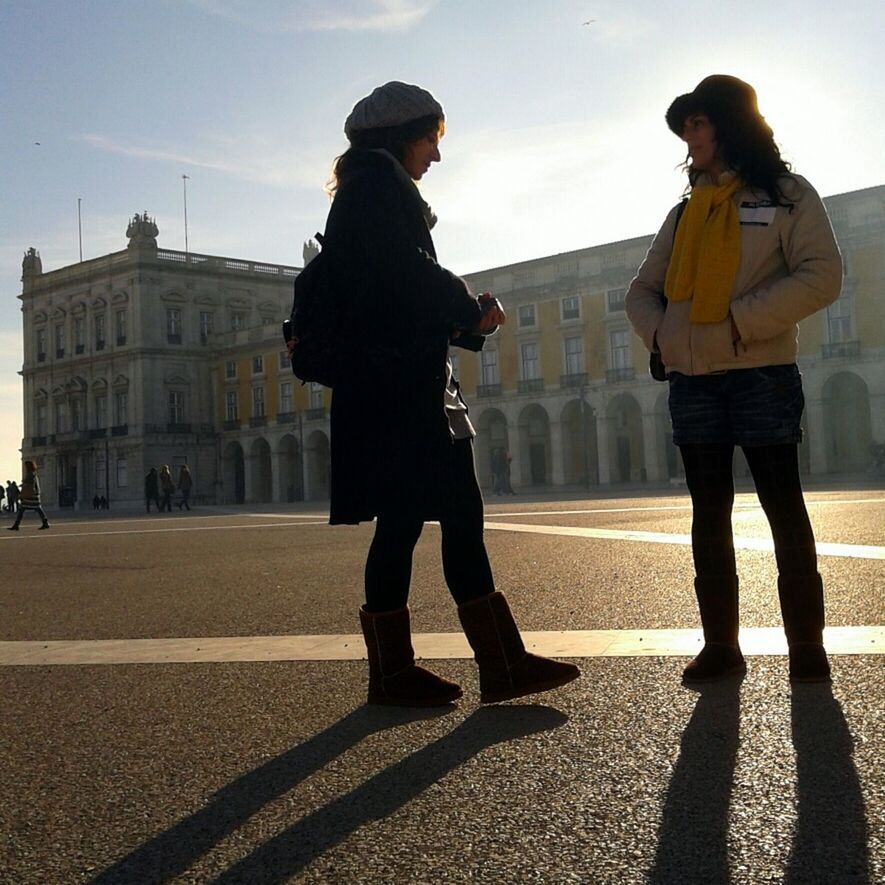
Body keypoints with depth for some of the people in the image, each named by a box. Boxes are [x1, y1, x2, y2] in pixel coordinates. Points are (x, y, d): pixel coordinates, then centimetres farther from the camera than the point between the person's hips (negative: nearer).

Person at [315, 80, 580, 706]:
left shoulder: (377, 187, 25)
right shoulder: (378, 176, -5)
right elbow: (405, 270, -18)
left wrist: (468, 319, 7)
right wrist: (470, 311, -3)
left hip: (410, 384, 10)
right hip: (394, 380, -10)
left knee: (461, 515, 7)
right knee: (402, 520, -4)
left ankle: (504, 662, 11)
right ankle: (391, 672, 7)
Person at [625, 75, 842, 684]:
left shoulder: (786, 195, 3)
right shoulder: (685, 212, 17)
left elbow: (821, 278, -10)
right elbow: (644, 289, 19)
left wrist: (738, 322, -18)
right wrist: (659, 332, -3)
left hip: (762, 376, -5)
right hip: (692, 383, 5)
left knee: (784, 509, 0)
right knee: (709, 515, 6)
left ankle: (807, 647, 8)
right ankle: (720, 645, 13)